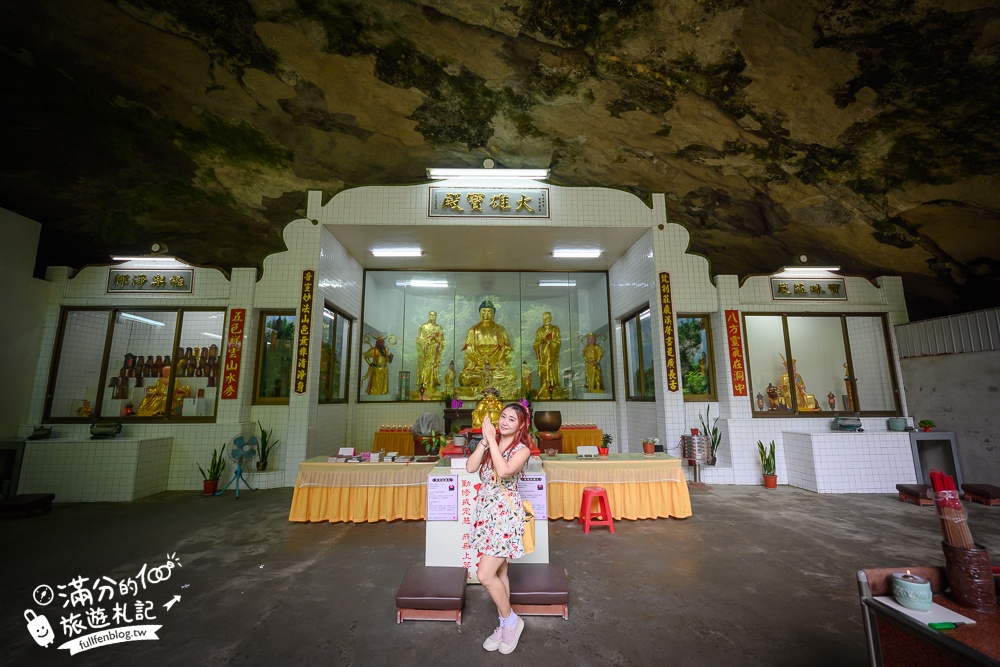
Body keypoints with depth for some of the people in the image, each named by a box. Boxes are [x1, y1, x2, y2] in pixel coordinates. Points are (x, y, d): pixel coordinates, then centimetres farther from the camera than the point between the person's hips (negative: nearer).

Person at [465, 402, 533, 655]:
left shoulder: (522, 450, -12)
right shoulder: (490, 444, 4)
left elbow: (503, 471, -30)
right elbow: (470, 467, -9)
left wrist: (492, 440, -25)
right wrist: (485, 439, -15)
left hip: (506, 515, -6)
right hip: (486, 513, 6)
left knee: (485, 575, -5)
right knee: (498, 572, 18)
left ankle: (511, 620, 19)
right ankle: (506, 624, 36)